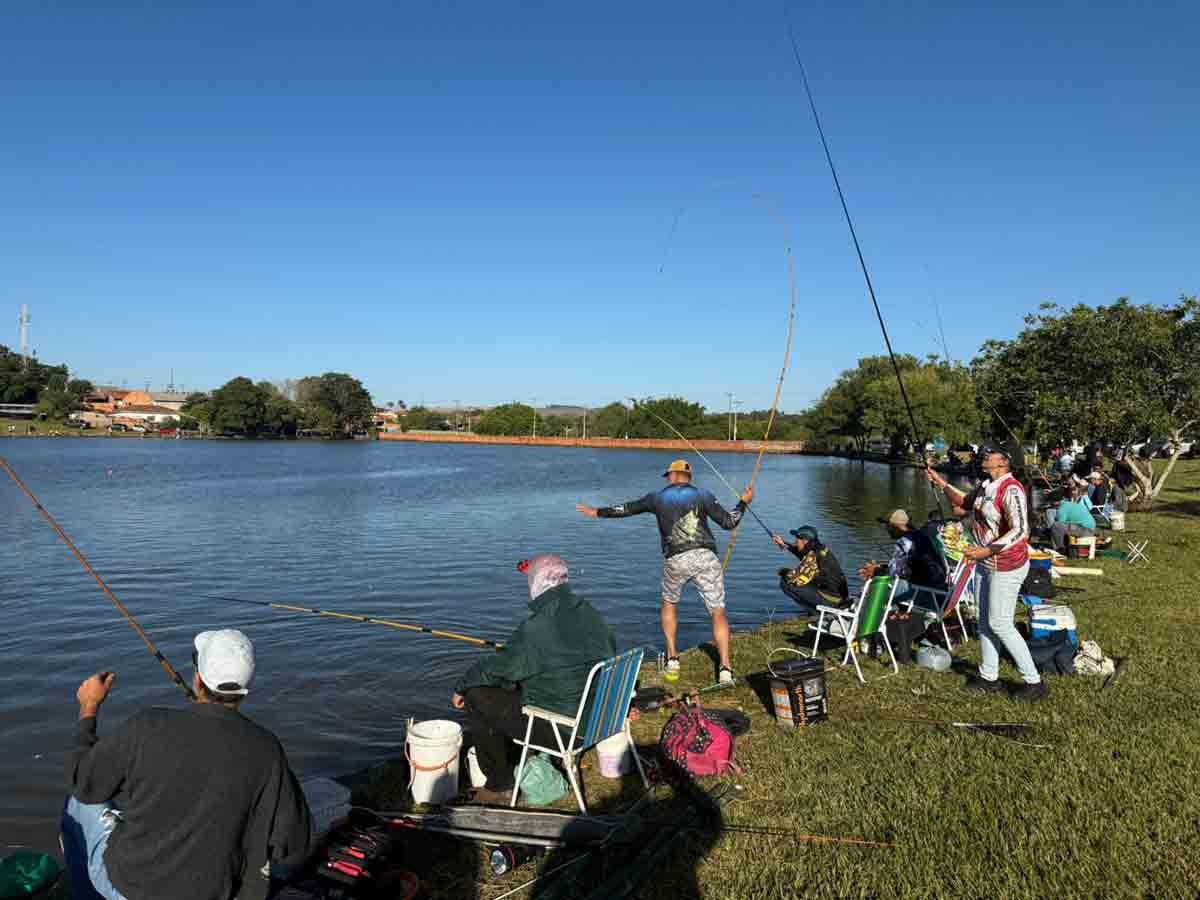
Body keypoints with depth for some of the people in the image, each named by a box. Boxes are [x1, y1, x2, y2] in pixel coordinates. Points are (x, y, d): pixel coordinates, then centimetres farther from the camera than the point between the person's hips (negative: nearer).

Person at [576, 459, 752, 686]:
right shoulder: (703, 495, 11)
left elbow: (626, 509, 25)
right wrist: (743, 502, 23)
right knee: (718, 612, 3)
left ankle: (672, 660, 20)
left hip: (676, 559, 1)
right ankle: (725, 667, -10)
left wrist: (597, 512, 39)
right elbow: (729, 522, 6)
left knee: (669, 604, 25)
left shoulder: (658, 497, 16)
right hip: (706, 556, -1)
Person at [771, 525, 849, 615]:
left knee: (785, 583, -12)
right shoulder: (821, 549, 6)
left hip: (829, 600, -9)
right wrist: (785, 544, 28)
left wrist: (784, 572, -4)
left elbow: (797, 578, -24)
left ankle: (815, 612, -3)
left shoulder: (813, 555, -20)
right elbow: (803, 554, 28)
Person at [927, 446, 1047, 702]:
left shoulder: (1011, 490, -22)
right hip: (987, 564, 9)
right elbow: (964, 502, 24)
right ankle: (989, 677, 29)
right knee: (985, 620, 16)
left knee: (1000, 624, -3)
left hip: (1007, 566, -9)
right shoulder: (986, 486, 6)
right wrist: (941, 483, 14)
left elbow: (1020, 530, -30)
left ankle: (1034, 682, 10)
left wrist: (987, 550, -34)